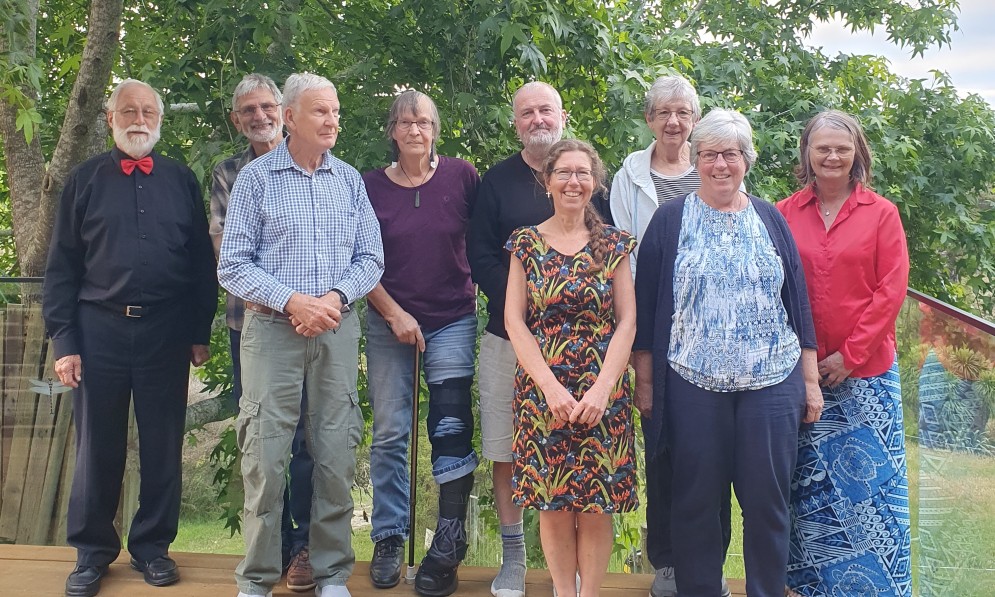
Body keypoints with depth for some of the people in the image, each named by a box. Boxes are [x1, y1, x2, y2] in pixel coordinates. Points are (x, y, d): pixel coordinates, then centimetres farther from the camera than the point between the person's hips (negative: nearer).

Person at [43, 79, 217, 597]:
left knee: (162, 445, 7)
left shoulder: (181, 180, 9)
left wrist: (200, 332, 3)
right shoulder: (84, 180, 6)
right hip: (99, 330, -1)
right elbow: (61, 266, 4)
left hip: (166, 334, 1)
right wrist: (63, 341, -3)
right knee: (97, 445, 6)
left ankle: (152, 546, 20)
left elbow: (201, 262, 9)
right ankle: (92, 551, 19)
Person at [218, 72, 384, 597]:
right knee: (265, 455, -4)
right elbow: (233, 265, -3)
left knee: (336, 456, 4)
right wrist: (291, 301, -14)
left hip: (337, 330, 3)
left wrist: (336, 297, -9)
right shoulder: (256, 177, 2)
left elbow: (371, 258, 10)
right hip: (272, 328, -3)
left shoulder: (349, 180, 11)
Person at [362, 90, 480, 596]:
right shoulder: (371, 186, 1)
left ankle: (448, 548, 3)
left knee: (451, 429, -5)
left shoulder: (461, 176, -1)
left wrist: (480, 294, 2)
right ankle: (388, 539, 17)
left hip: (452, 321, -1)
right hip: (388, 323, 1)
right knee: (389, 433, 5)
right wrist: (394, 314, -6)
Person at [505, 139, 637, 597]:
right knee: (553, 502, 3)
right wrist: (550, 385, -10)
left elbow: (627, 322, 0)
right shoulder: (526, 242, 5)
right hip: (542, 387, 0)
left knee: (596, 503, 1)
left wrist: (602, 388, -11)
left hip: (602, 390, 0)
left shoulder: (614, 244, 4)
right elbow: (513, 320, 0)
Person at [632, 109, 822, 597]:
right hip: (693, 382, -1)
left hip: (771, 382, 2)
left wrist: (810, 377, 7)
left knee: (767, 498, 4)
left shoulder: (769, 220, 9)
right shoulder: (671, 220, 3)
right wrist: (644, 378, -1)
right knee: (695, 500, 5)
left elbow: (797, 297, 10)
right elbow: (646, 302, 3)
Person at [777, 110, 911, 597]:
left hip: (866, 372, -1)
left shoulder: (881, 213, -1)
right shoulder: (785, 214, 2)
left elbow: (891, 290, -5)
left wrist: (850, 355, -10)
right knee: (809, 481, 9)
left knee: (870, 478, 3)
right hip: (801, 372, 1)